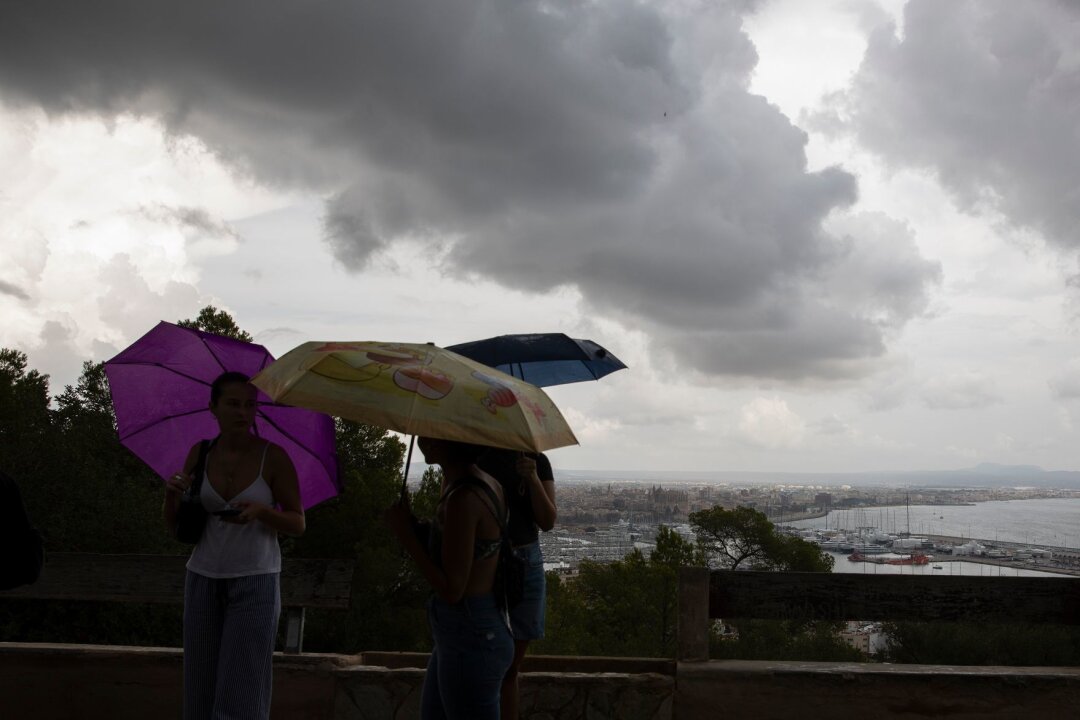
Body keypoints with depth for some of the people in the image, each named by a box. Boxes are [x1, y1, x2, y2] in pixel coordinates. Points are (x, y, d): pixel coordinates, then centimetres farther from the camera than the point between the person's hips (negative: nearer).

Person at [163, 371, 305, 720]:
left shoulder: (273, 457, -8)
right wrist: (171, 495, -14)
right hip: (203, 580, 4)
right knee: (201, 692, 5)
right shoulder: (200, 455, 2)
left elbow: (298, 524, -3)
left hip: (255, 583, -3)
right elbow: (175, 528, 7)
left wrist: (261, 511, -22)